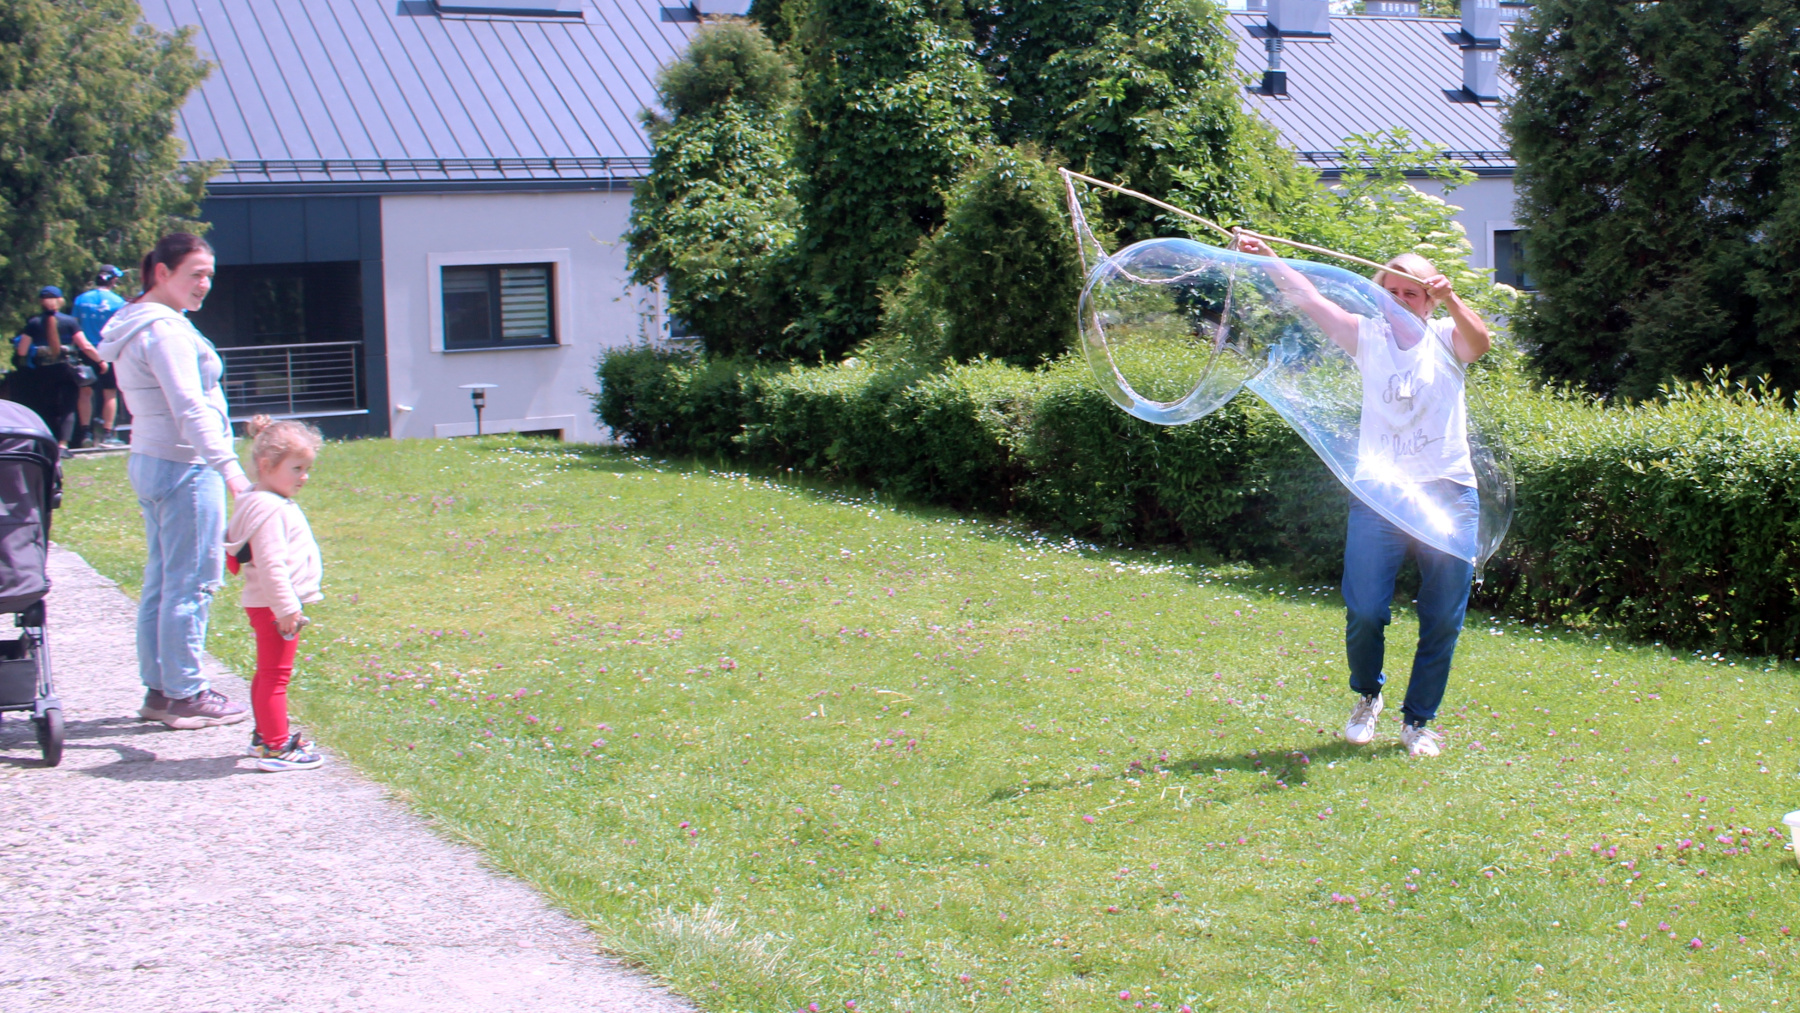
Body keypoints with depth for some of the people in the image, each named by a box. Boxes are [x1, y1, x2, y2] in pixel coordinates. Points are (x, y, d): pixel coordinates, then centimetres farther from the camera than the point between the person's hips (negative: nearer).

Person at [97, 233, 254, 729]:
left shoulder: (135, 325, 16)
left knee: (162, 580, 14)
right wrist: (228, 466, -31)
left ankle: (159, 689, 20)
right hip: (184, 467, -10)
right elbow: (190, 410, -25)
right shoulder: (166, 329, -16)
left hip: (149, 462, 10)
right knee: (191, 583, -4)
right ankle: (185, 695, 1)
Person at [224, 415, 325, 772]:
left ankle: (265, 736, 31)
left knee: (269, 673, 20)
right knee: (275, 675, -7)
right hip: (273, 607, -11)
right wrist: (286, 609, -24)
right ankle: (276, 748, -4)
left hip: (270, 606, 11)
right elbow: (271, 565, -26)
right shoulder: (269, 509, -21)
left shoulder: (274, 504, 13)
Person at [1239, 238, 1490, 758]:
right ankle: (1367, 696, 21)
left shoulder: (1446, 338, 4)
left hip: (1447, 494, 0)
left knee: (1443, 620, 5)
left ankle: (1418, 720, 22)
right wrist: (1268, 260, -19)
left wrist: (1452, 301, -38)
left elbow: (1480, 342, -19)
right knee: (1364, 611, -7)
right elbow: (1309, 299, -5)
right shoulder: (1368, 336, 6)